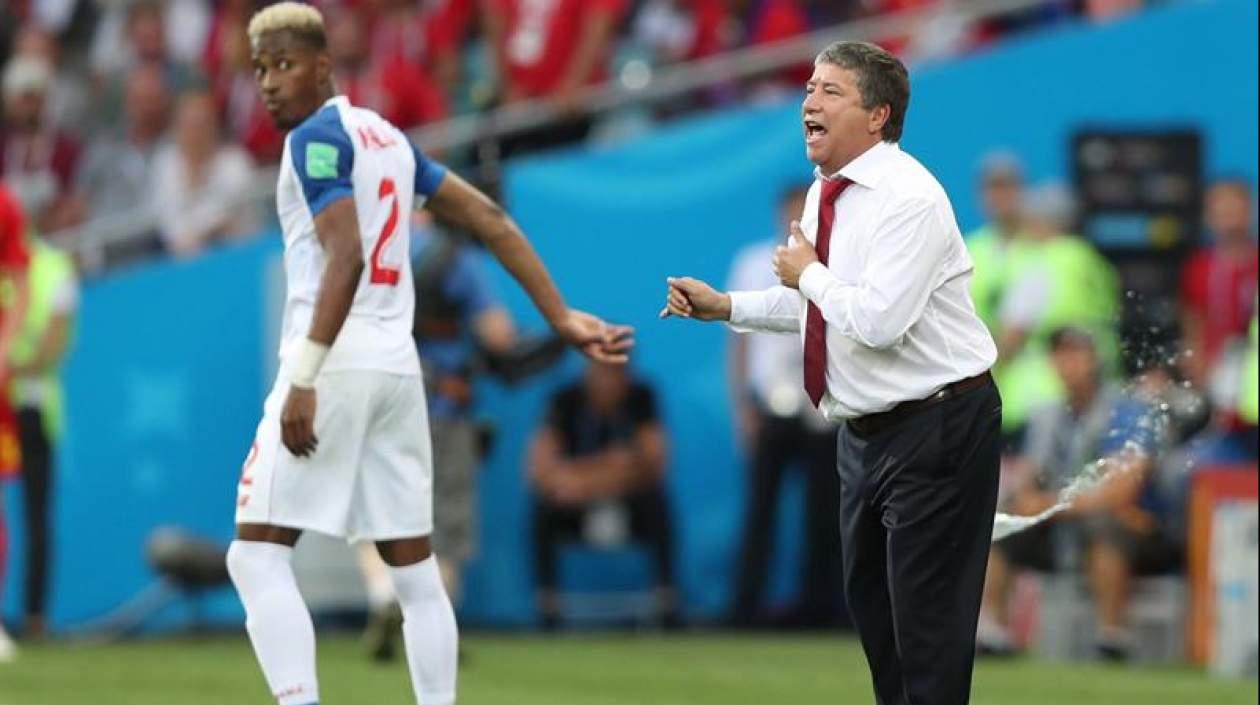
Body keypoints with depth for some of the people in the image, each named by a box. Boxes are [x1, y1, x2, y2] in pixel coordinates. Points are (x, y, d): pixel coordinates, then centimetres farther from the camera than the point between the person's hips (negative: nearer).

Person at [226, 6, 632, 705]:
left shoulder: (316, 138, -8)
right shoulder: (386, 136, 17)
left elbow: (346, 260, -21)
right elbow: (489, 219, 17)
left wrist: (302, 378, -26)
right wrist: (563, 318, 18)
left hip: (336, 361, -8)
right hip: (397, 368, 8)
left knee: (256, 554, -8)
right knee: (414, 569, 10)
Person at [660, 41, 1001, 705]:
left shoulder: (908, 199, -21)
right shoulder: (826, 194, 7)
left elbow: (876, 320, -31)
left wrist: (809, 274, -15)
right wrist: (726, 306, 11)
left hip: (934, 427, -10)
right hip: (866, 427, 10)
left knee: (927, 620, -8)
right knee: (870, 601, 19)